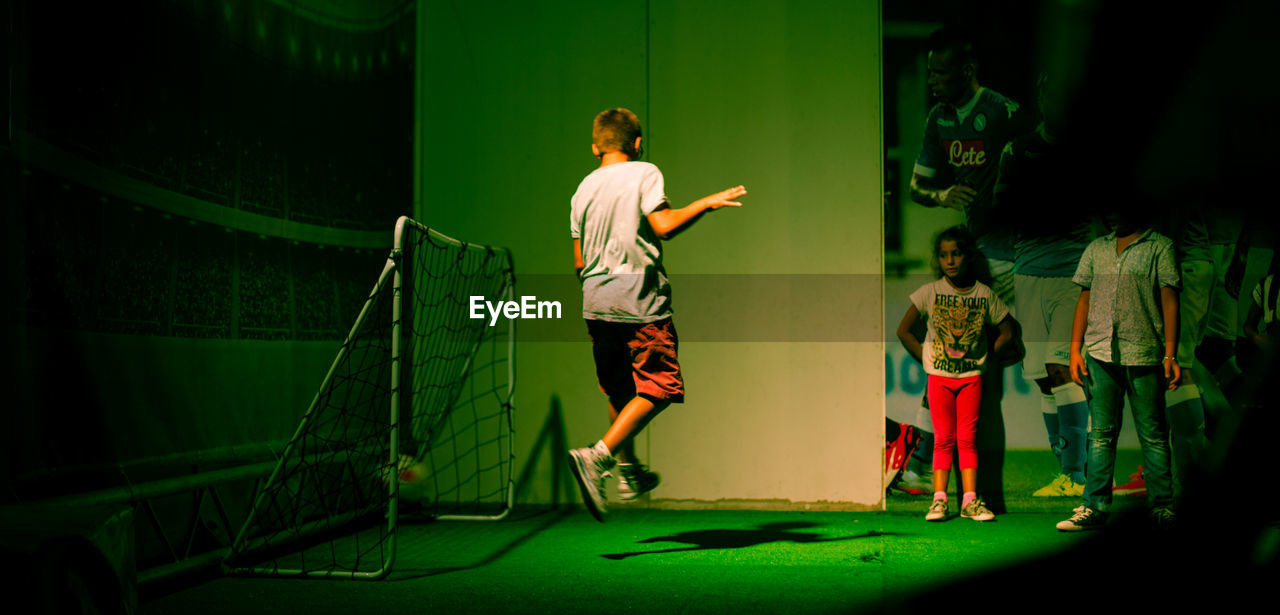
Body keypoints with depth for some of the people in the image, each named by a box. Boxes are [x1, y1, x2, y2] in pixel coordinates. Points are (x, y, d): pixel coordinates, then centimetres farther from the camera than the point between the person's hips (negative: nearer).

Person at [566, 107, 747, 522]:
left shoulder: (583, 189, 12)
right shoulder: (644, 173, -3)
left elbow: (578, 261, 12)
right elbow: (663, 224, -18)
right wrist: (707, 203, -7)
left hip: (596, 300, 6)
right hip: (639, 299, -6)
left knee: (620, 391, 19)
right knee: (658, 389, -3)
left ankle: (627, 472, 27)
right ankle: (598, 456, -18)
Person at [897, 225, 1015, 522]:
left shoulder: (985, 295, 0)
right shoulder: (930, 292, -2)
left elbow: (1007, 331, 12)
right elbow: (903, 331, 4)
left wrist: (986, 356, 4)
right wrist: (926, 358, -1)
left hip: (971, 375, 0)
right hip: (939, 376, 0)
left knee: (967, 438, -1)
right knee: (943, 438, -2)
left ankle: (970, 500, 1)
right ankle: (939, 499, 0)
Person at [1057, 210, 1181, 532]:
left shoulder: (1160, 246, 4)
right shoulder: (1096, 249, 16)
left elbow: (1169, 301, -1)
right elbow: (1084, 300, 17)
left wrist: (1170, 354, -9)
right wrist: (1075, 349, 8)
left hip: (1144, 355, -3)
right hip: (1100, 354, 3)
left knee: (1152, 436, 1)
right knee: (1102, 435, 4)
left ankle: (1162, 508, 8)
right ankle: (1095, 507, 7)